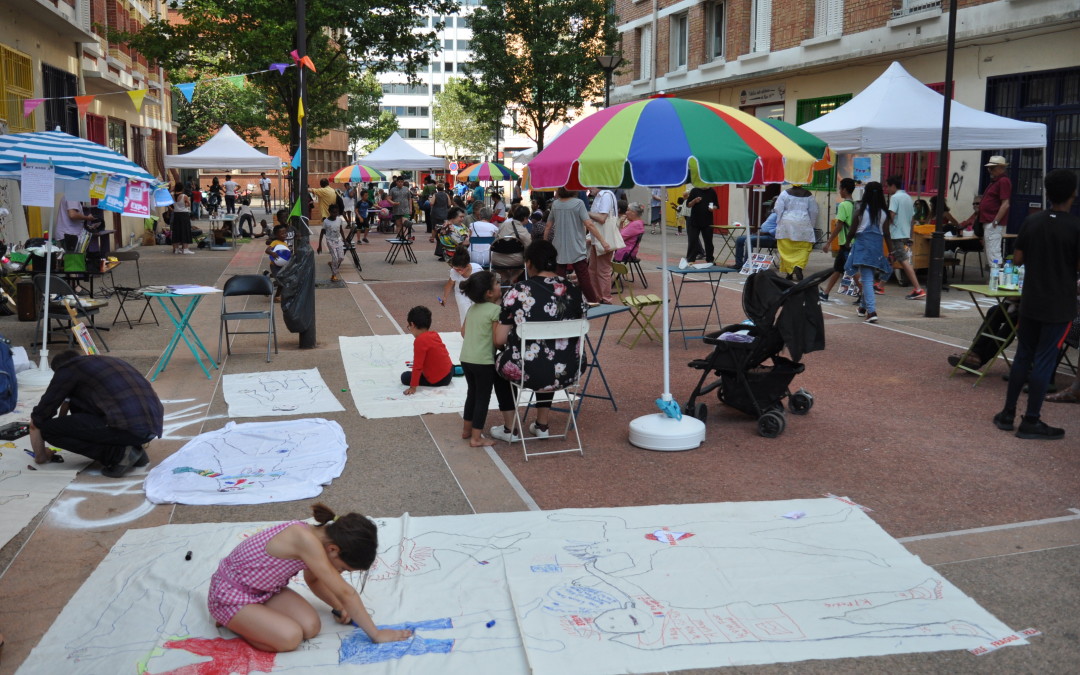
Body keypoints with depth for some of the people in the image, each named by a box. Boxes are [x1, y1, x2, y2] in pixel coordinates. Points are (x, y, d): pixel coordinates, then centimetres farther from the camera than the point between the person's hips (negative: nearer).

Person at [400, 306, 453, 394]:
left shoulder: (420, 341, -22)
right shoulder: (434, 334, 2)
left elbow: (417, 366, -24)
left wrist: (413, 387, -21)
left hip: (438, 380, -8)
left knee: (405, 377, -3)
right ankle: (455, 370, 21)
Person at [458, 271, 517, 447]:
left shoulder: (472, 309, 9)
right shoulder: (495, 310, -13)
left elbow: (463, 331, 15)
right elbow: (497, 340, -15)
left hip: (466, 359, 7)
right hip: (484, 361, -7)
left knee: (473, 393, 22)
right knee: (483, 398, 2)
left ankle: (467, 429, 33)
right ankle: (476, 437, 5)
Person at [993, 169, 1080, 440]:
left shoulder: (1032, 221, 0)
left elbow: (1017, 258, 4)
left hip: (1030, 301, 4)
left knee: (1023, 356, 14)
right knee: (1044, 361, 1)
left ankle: (1007, 414, 18)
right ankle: (1030, 422, 5)